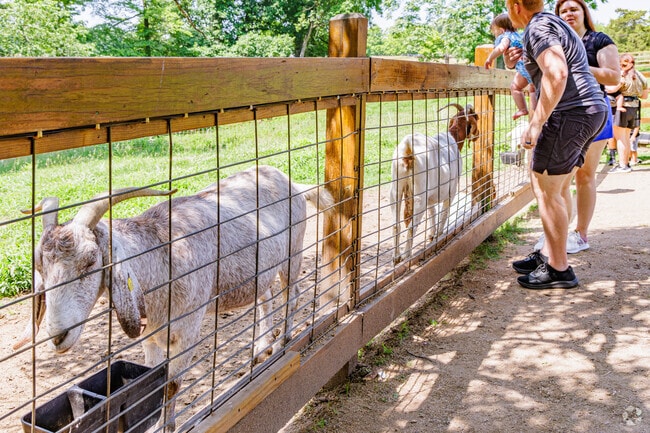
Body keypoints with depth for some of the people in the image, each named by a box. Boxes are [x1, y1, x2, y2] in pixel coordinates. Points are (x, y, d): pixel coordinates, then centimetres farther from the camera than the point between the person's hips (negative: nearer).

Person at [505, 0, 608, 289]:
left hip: (570, 114, -10)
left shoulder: (538, 27, -10)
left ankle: (558, 269, 0)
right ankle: (549, 255, 22)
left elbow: (556, 73, -25)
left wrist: (536, 124, -24)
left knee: (546, 191, -6)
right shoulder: (555, 24, 22)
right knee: (555, 189, 15)